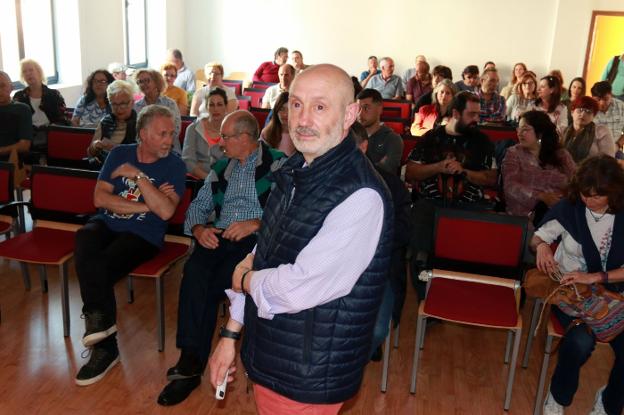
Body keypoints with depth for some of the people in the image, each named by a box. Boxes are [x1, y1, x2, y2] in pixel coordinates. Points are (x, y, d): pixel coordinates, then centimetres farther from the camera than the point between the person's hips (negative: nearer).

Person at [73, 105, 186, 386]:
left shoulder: (174, 165, -3)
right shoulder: (119, 154, 7)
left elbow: (165, 211, -18)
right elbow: (100, 198, -4)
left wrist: (138, 175, -18)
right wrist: (145, 205, -11)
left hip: (143, 234, -3)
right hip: (107, 223, 4)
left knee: (98, 268, -26)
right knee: (84, 239, -30)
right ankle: (101, 325, -20)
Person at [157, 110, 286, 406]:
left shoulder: (277, 165, 3)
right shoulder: (222, 168, 25)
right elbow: (198, 205, 24)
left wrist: (256, 223, -21)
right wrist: (198, 228, 2)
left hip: (255, 239, -5)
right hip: (218, 238, 5)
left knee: (209, 288, -28)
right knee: (194, 272, -28)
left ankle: (191, 364, -12)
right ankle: (190, 362, -25)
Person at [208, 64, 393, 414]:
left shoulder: (361, 196, -27)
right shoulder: (296, 172, 3)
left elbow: (298, 290, -29)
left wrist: (243, 279, -9)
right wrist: (230, 334, 10)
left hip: (307, 377, -7)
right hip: (266, 356, 8)